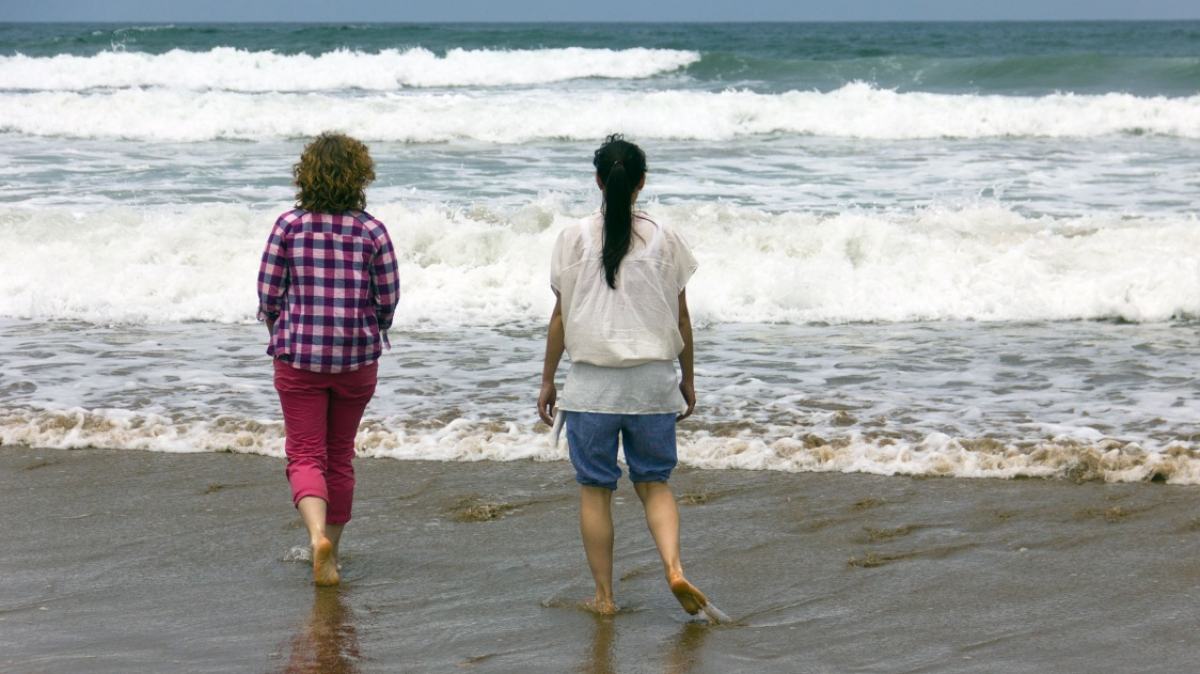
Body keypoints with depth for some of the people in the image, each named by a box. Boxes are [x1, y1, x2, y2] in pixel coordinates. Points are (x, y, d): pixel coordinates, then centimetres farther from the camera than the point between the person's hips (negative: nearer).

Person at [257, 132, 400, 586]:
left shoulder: (289, 225, -7)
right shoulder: (372, 231, -6)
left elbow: (268, 294, -4)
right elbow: (388, 299, -2)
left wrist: (280, 334, 16)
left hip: (298, 358, -1)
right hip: (357, 360, 1)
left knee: (305, 455, 2)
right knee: (340, 455, 16)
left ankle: (318, 534, -25)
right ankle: (330, 554, 25)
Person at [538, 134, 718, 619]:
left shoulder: (575, 237, -4)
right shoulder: (663, 239, 0)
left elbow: (561, 315, -1)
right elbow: (681, 318, 4)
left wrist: (547, 380, 8)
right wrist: (687, 379, 16)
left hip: (592, 381, -1)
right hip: (653, 379, 1)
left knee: (595, 489, 8)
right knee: (654, 483, 13)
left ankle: (604, 595, 11)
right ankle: (673, 567, -9)